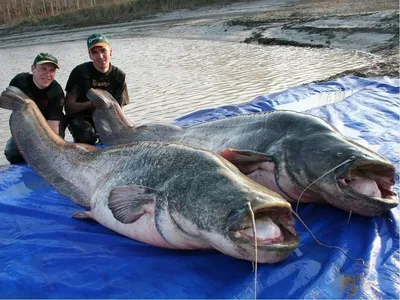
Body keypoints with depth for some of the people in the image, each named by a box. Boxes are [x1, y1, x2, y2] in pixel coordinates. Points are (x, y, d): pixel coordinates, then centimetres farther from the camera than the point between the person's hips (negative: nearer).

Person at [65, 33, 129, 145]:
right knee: (88, 136, -33)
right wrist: (91, 104, -30)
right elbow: (69, 106, -15)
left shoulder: (119, 76, -5)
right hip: (80, 118, -3)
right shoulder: (80, 72, -14)